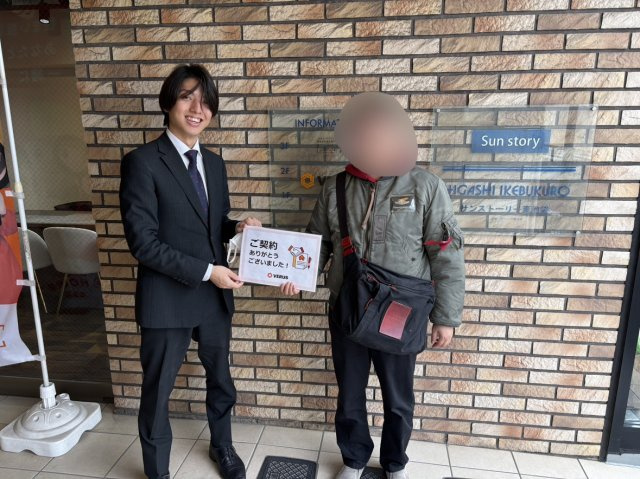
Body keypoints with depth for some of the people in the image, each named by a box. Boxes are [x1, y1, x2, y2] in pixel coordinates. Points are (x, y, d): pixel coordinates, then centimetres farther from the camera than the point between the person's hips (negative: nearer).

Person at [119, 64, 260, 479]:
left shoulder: (214, 163, 7)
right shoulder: (142, 162, -13)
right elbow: (143, 242, -18)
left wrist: (237, 227, -8)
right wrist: (206, 271, -20)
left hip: (215, 296, 6)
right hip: (167, 299, -6)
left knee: (221, 379, 23)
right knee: (158, 393, 14)